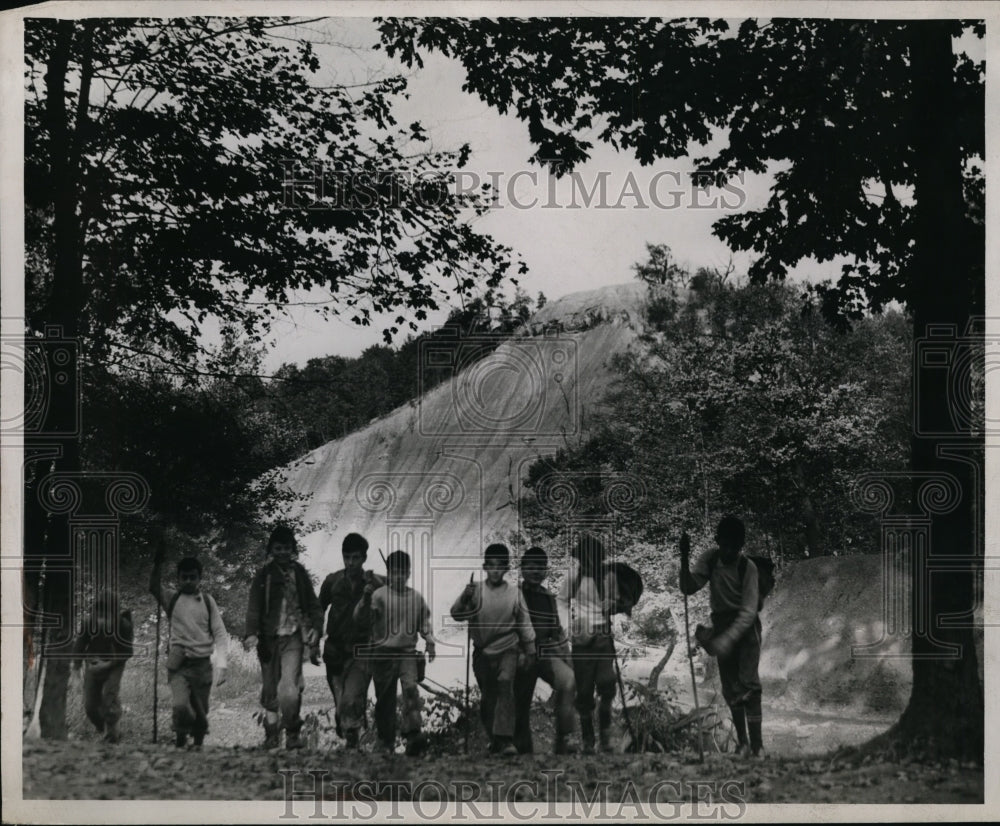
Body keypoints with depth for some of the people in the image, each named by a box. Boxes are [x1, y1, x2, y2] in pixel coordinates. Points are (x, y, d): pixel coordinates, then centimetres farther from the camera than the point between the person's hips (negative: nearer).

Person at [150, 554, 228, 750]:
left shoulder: (207, 601, 8)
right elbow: (153, 587, -14)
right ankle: (181, 740, 3)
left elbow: (220, 634, 6)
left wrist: (221, 666, -2)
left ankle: (197, 744, 26)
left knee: (201, 712, 3)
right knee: (180, 705, -21)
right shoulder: (171, 599, 6)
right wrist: (157, 563, -29)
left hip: (202, 665, 1)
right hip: (179, 665, -1)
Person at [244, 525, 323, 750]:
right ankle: (271, 733, 23)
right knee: (270, 689, 6)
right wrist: (252, 634, -17)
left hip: (293, 638, -1)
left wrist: (315, 630, -1)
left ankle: (292, 733, -2)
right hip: (269, 638, 1)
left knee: (290, 689, -16)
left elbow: (312, 605, 12)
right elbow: (254, 606, -3)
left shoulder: (300, 574, 9)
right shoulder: (263, 575, 5)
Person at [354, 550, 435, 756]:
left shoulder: (417, 598, 9)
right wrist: (366, 599, -26)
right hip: (383, 652, -1)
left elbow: (423, 622, 23)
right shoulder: (379, 595, -3)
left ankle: (413, 735, -26)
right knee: (385, 700, 5)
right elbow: (361, 621, -11)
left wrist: (429, 640, 7)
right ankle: (386, 742, 17)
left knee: (411, 688, -21)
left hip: (408, 652, 1)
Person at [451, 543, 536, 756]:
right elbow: (456, 615, -10)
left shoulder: (514, 593, -1)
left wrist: (530, 651, 11)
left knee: (505, 687, -21)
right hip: (482, 652, 2)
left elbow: (524, 623, 8)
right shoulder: (476, 591, -2)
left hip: (507, 650, -2)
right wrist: (464, 598, -29)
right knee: (487, 697, 8)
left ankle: (505, 740, -27)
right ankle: (494, 739, 25)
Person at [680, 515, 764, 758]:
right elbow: (688, 587, -13)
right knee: (730, 686, 4)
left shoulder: (748, 567, -18)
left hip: (745, 625, -4)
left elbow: (749, 611, -21)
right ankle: (742, 742, 13)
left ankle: (757, 744, -15)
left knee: (748, 682, -15)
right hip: (721, 624, 4)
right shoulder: (710, 559, -6)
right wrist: (684, 560, -28)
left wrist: (727, 640, -30)